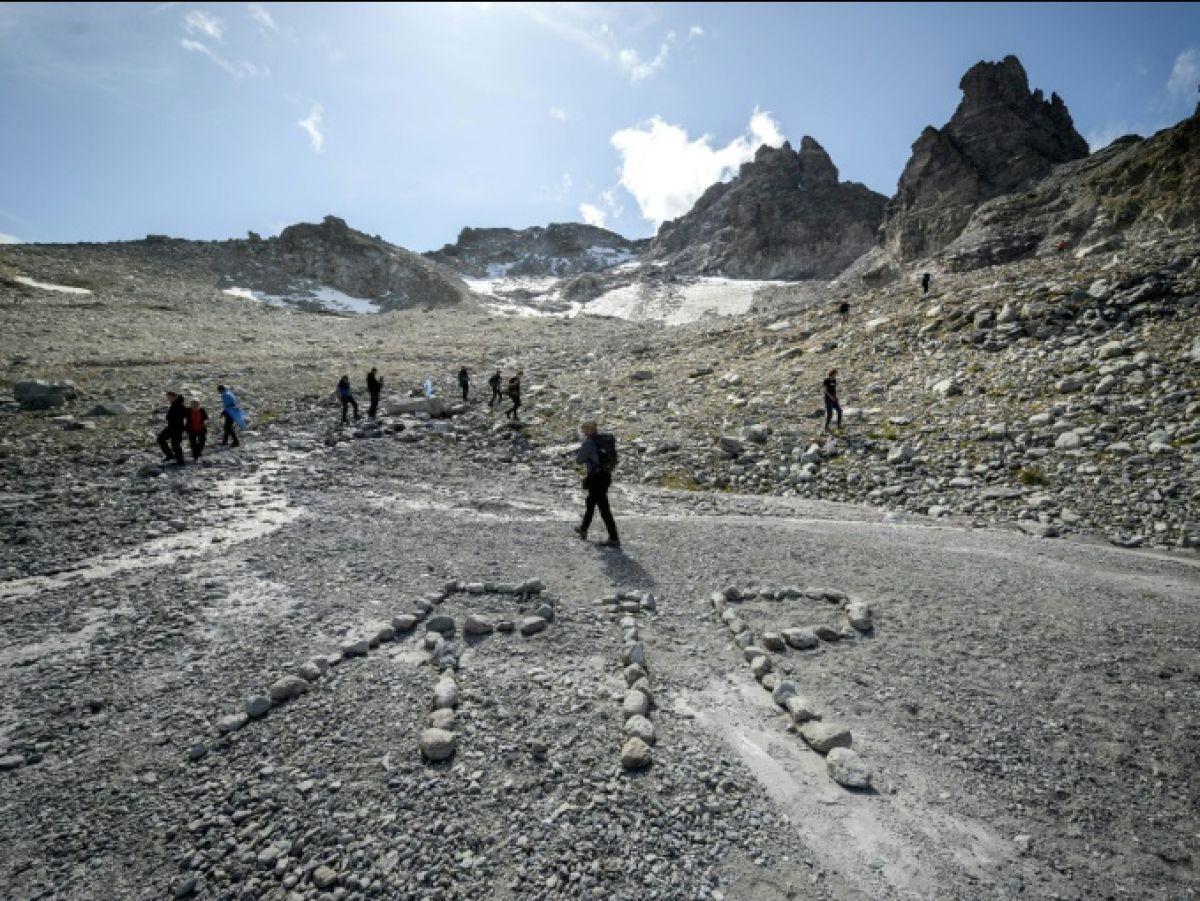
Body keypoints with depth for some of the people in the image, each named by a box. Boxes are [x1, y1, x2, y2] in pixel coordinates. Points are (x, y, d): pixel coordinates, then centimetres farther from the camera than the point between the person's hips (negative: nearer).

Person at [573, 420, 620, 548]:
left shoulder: (588, 442, -13)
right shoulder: (606, 440, 9)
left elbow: (579, 460, -6)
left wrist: (578, 453, 15)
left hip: (596, 478, -8)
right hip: (607, 476, 8)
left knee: (604, 509, -6)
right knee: (590, 502, 25)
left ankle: (614, 539, -6)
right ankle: (583, 529, 42)